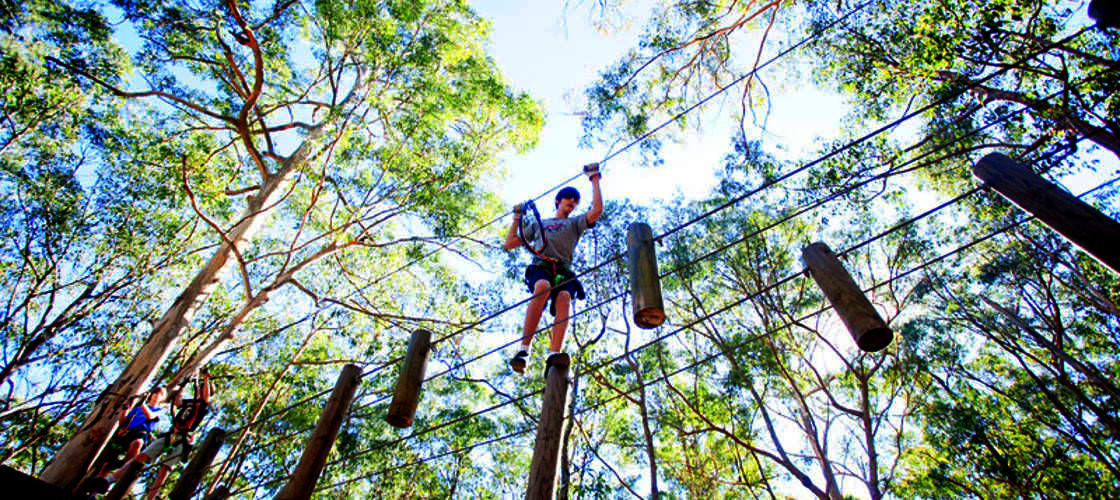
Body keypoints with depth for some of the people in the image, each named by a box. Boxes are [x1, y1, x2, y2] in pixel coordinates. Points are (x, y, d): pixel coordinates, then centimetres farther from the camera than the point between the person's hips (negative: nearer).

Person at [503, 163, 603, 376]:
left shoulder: (575, 223, 30)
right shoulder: (538, 224, 33)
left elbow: (597, 210, 11)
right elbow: (509, 244, 32)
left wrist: (595, 180, 16)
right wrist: (517, 219, 32)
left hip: (563, 271, 1)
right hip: (540, 268, 0)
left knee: (564, 298, -35)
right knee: (543, 287, -38)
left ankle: (554, 355, -53)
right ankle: (523, 349, -44)